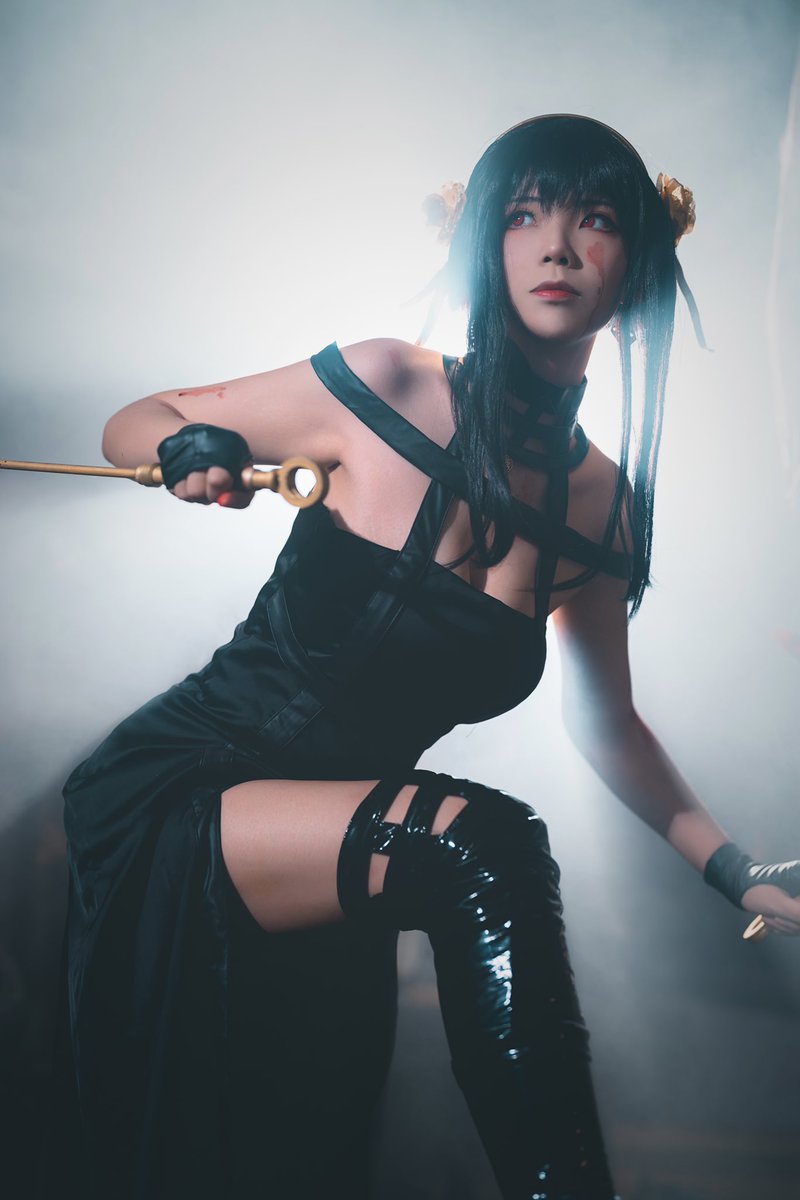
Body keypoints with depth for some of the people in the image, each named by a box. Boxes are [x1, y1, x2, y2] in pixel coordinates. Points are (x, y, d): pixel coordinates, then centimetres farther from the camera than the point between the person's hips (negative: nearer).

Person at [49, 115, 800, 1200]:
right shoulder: (385, 389, -13)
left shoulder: (603, 504, 0)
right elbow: (134, 426, -1)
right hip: (174, 791, -4)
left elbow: (605, 721, 13)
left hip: (320, 844, 5)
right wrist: (191, 453, -24)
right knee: (483, 843, -30)